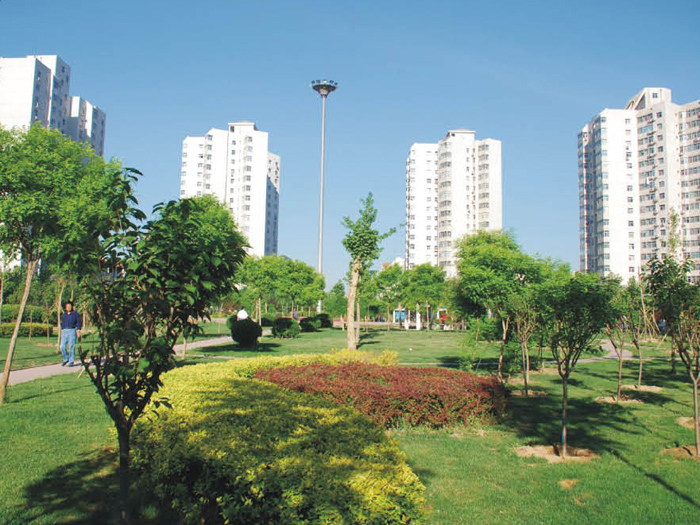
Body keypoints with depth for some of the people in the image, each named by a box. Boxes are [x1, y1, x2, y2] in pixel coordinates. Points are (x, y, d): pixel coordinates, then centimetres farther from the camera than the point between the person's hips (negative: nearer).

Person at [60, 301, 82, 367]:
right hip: (65, 331, 5)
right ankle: (66, 359, 19)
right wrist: (61, 331, 15)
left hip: (72, 331, -5)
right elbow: (62, 323, 22)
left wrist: (78, 331, -8)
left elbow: (79, 322, -1)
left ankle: (71, 362, 2)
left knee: (71, 347, -5)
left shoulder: (75, 314, 0)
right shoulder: (64, 315, 14)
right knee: (62, 347, -2)